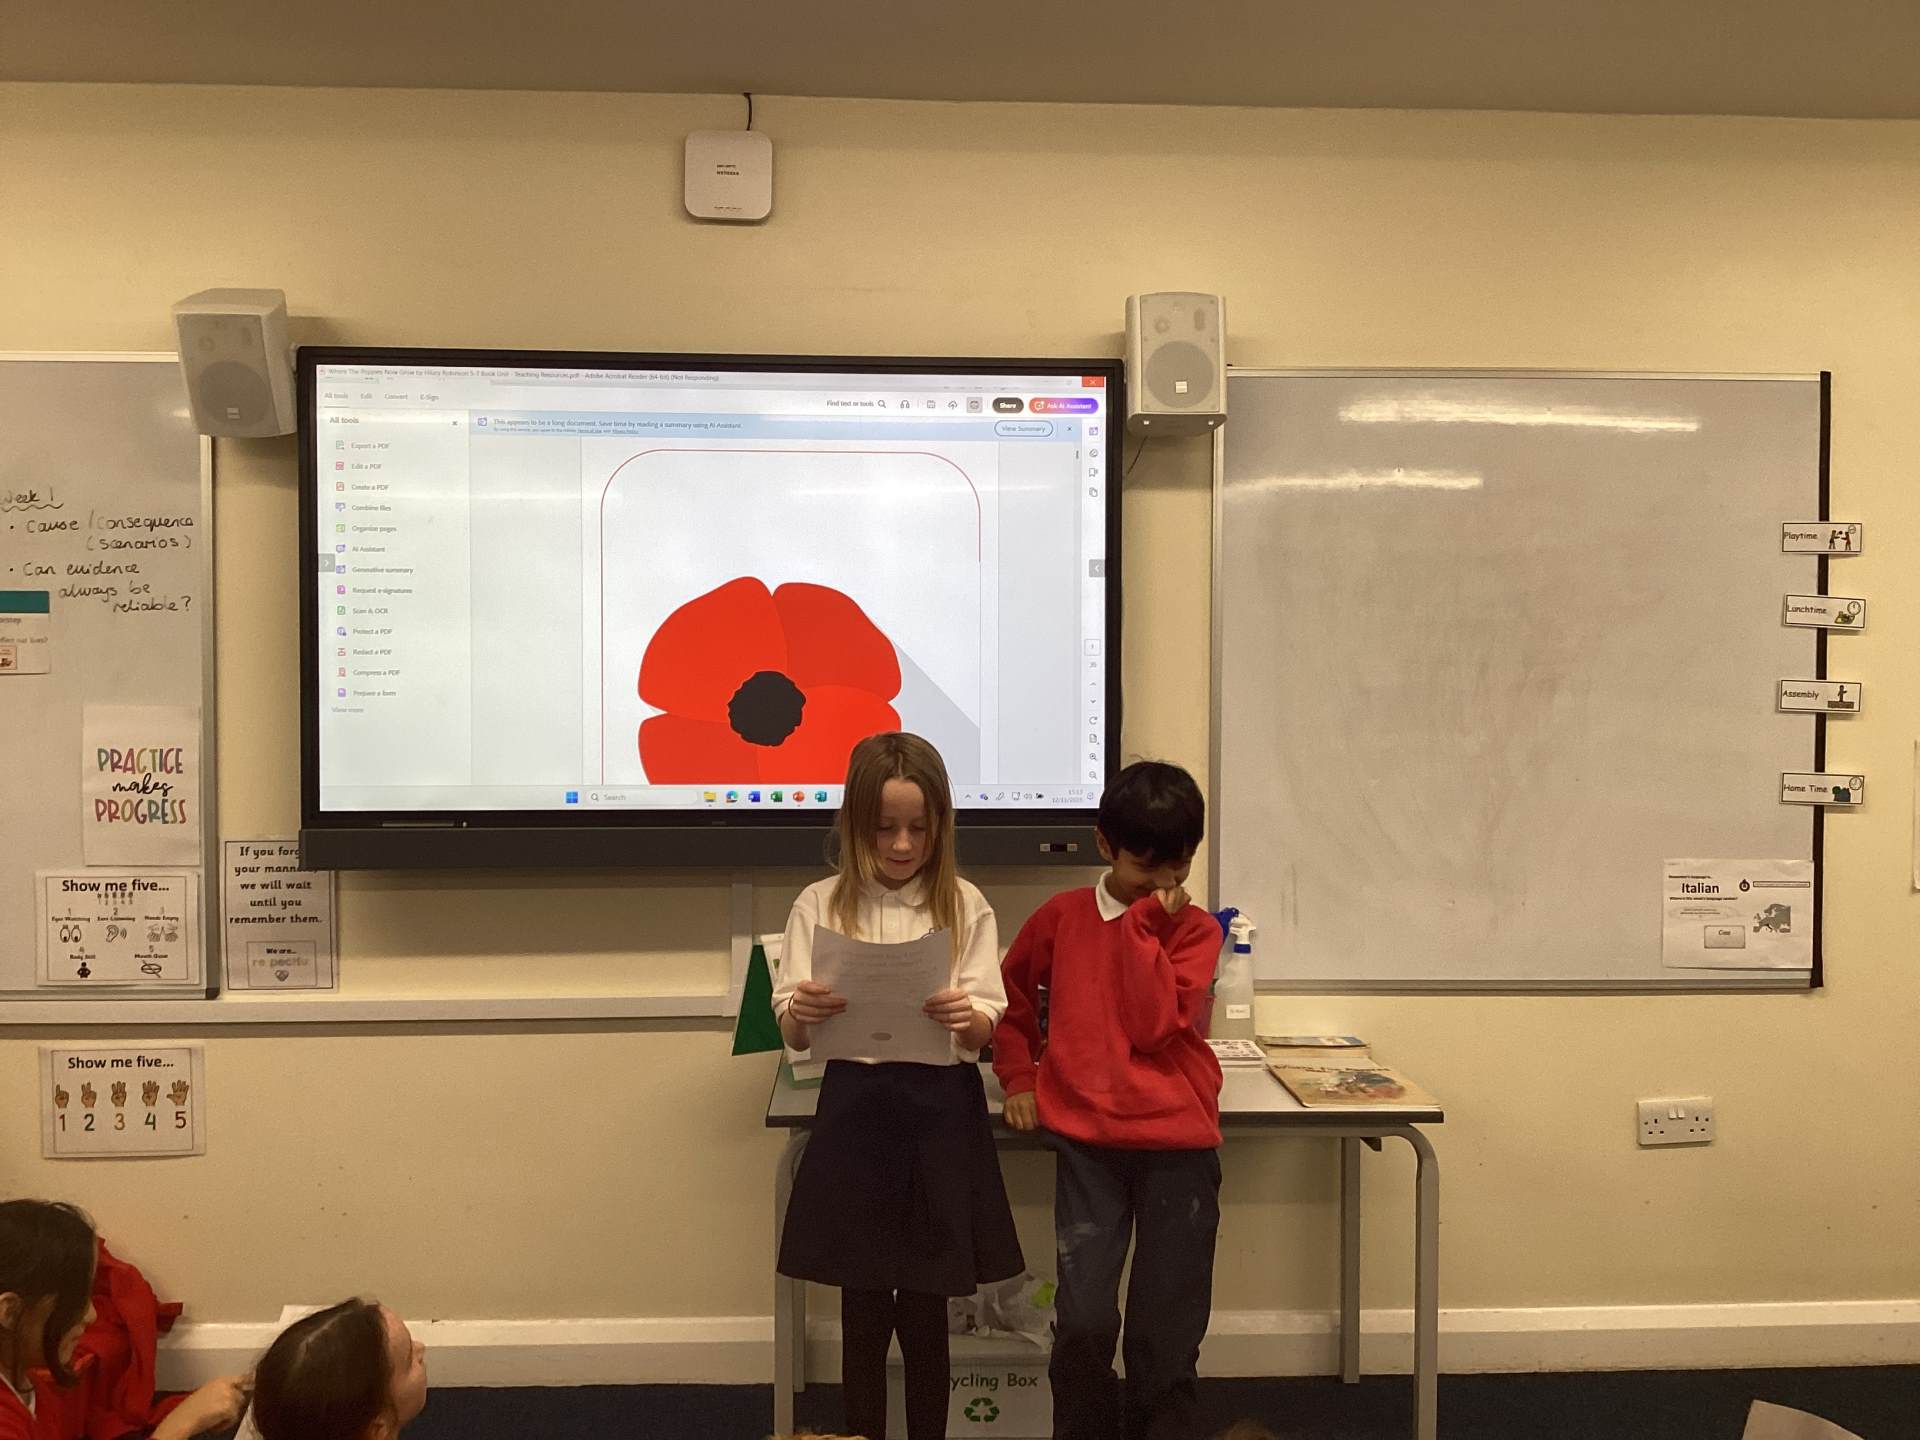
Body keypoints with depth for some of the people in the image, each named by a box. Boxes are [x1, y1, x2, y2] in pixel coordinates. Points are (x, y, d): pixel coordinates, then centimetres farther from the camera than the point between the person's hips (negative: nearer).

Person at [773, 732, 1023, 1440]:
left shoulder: (965, 906, 0)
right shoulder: (820, 906, 1)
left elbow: (988, 1023, -3)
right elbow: (792, 1034, 0)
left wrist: (966, 1017, -26)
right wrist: (801, 1011, -23)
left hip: (941, 1114, 0)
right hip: (855, 1110, 1)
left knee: (925, 1308, 8)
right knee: (863, 1307, 9)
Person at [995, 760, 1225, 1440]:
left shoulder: (1195, 928, 3)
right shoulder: (1061, 916, 5)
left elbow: (1152, 1024, -12)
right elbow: (1011, 999, 20)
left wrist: (1143, 921, -11)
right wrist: (1019, 1078, 9)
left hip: (1179, 1142, 0)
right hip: (1087, 1139, 0)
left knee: (1167, 1332, 7)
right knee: (1083, 1322, -5)